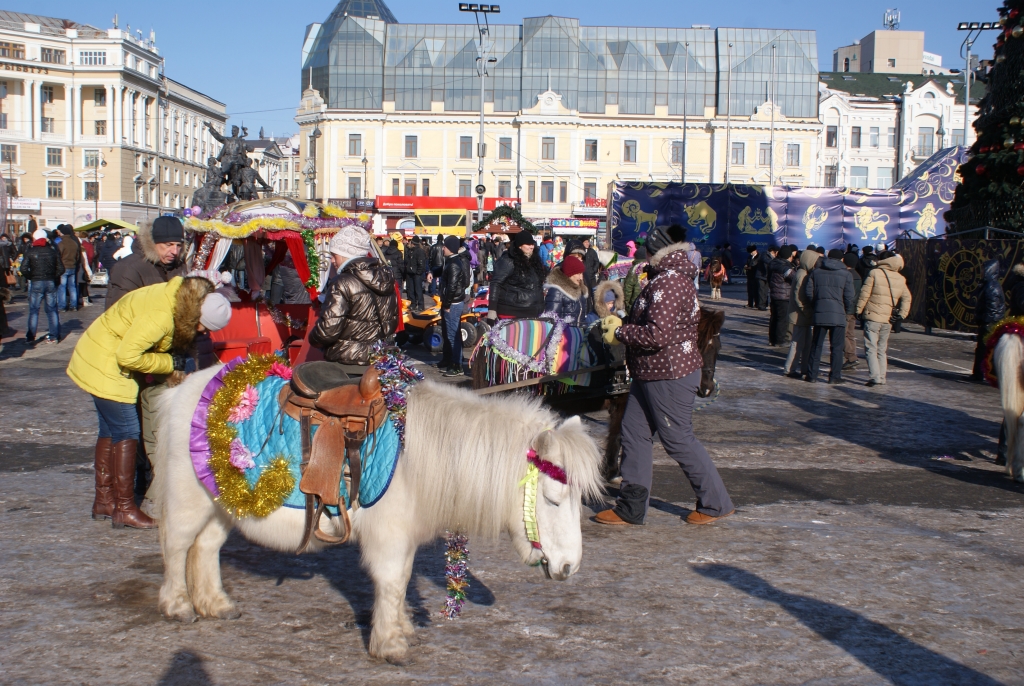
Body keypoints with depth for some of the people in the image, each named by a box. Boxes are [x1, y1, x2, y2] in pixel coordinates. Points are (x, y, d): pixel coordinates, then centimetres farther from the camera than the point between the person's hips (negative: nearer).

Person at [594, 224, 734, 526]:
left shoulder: (668, 283, -21)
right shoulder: (671, 278, 14)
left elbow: (658, 335, -29)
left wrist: (619, 333, -16)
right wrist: (621, 322, 7)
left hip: (669, 376, -11)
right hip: (651, 374, 11)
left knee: (678, 439, 0)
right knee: (634, 433, 10)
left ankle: (716, 503, 13)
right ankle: (631, 507, 15)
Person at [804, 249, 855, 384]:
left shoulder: (816, 272, 8)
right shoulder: (846, 274, 1)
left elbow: (809, 292, 3)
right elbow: (849, 297, -3)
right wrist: (845, 310, 12)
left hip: (820, 314, 2)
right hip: (838, 315, -2)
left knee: (816, 346, 9)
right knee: (837, 347, 3)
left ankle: (812, 374, 8)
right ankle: (835, 376, 2)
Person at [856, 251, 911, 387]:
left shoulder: (874, 273, -7)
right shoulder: (900, 279, 10)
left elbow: (864, 293, -9)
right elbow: (906, 298, 11)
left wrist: (858, 310, -1)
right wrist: (902, 314, 12)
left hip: (873, 317, -5)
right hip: (888, 319, 5)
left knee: (871, 348, -3)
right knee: (881, 350, 16)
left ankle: (874, 377, -14)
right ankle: (882, 378, 14)